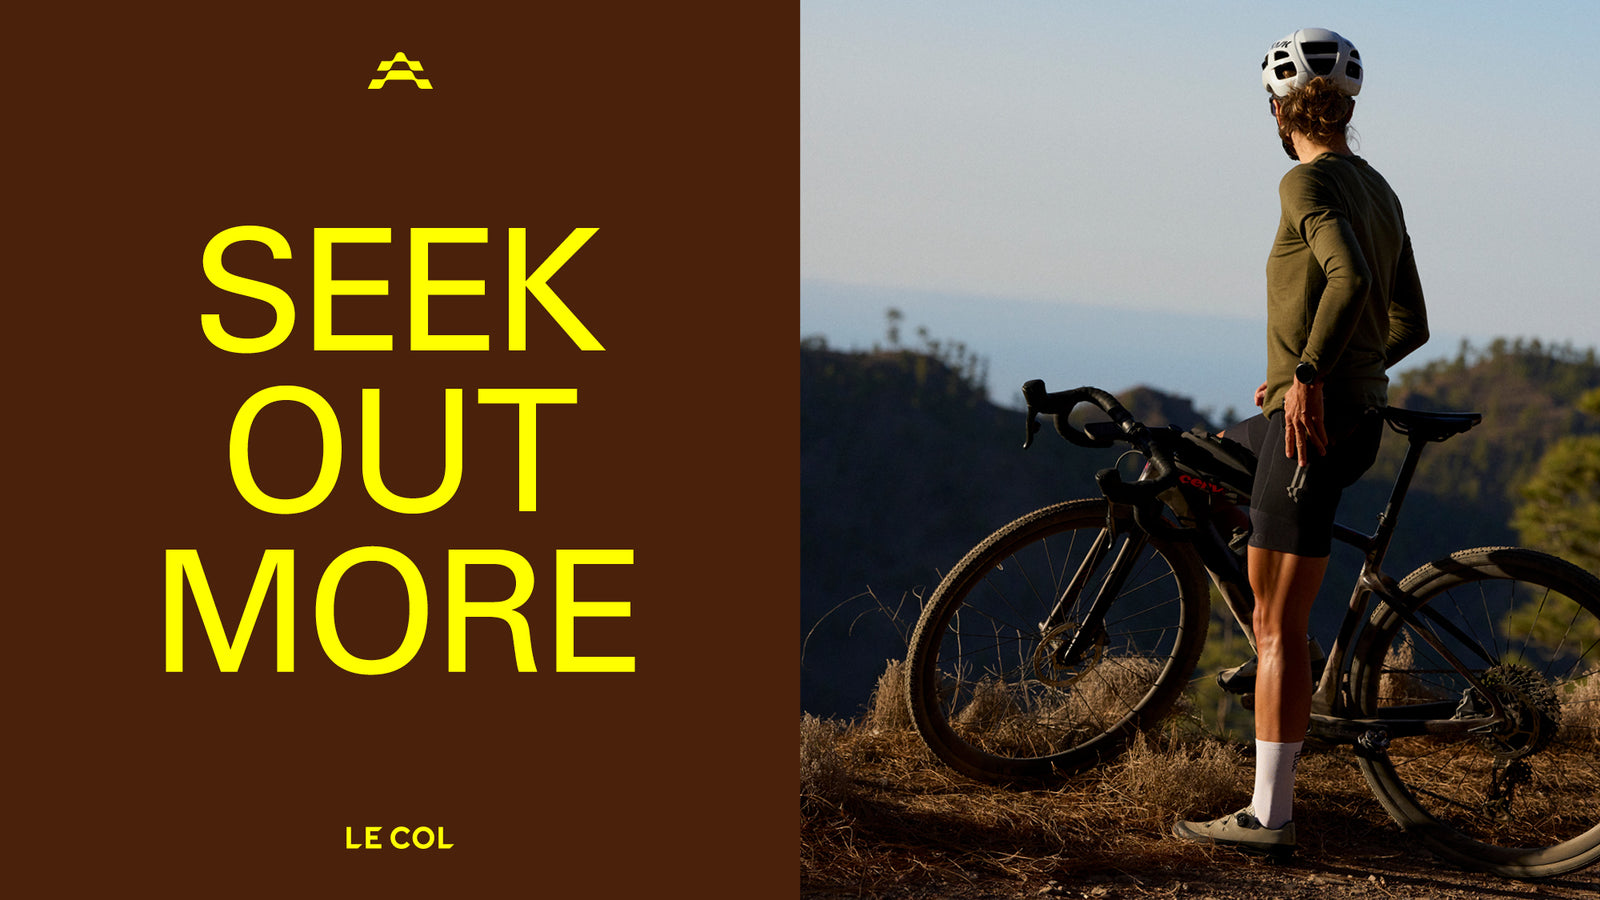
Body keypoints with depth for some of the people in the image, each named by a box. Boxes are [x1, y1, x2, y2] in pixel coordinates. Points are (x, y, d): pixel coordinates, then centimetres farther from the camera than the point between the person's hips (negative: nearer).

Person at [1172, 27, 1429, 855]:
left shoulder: (1308, 183, -10)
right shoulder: (1379, 191, 16)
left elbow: (1350, 279, -29)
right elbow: (1409, 325, 21)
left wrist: (1308, 372, -32)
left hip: (1313, 421, -9)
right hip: (1351, 411, 9)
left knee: (1277, 627, -8)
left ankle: (1269, 815, -8)